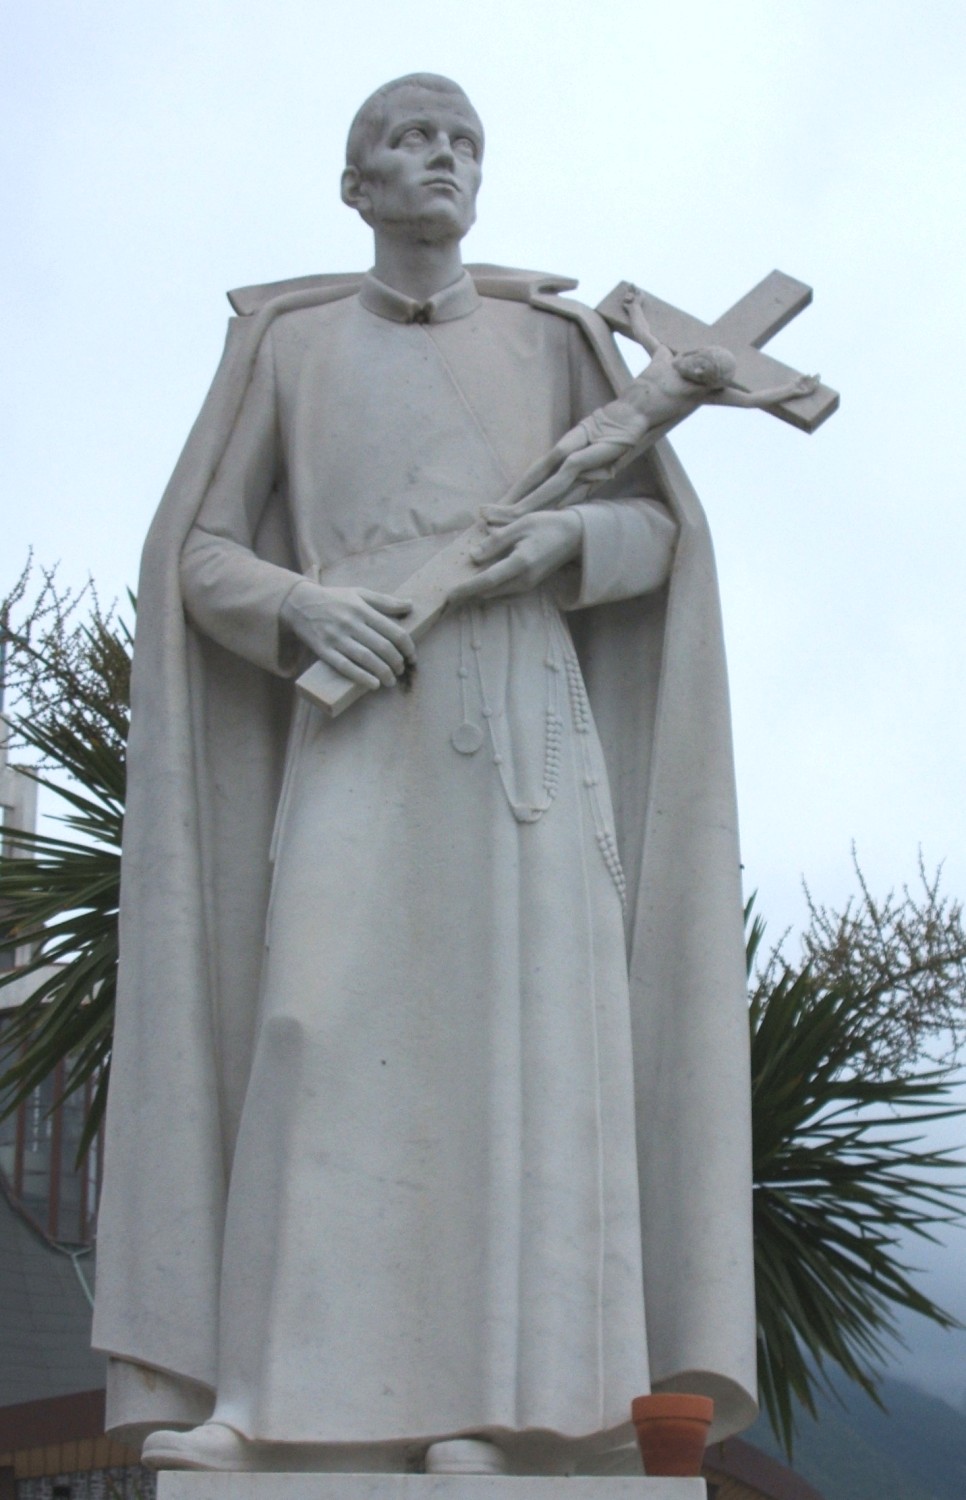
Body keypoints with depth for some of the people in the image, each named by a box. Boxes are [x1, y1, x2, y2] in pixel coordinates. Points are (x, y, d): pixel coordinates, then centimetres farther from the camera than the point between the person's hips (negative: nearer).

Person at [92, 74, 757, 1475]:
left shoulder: (549, 336, 17)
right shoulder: (288, 342, 15)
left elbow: (660, 528, 17)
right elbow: (199, 553, 11)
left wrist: (565, 541, -6)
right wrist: (305, 608, -11)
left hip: (522, 713, 1)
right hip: (359, 721, 0)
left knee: (518, 1033, -13)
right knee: (321, 1029, -17)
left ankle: (491, 1403, -13)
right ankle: (269, 1400, -20)